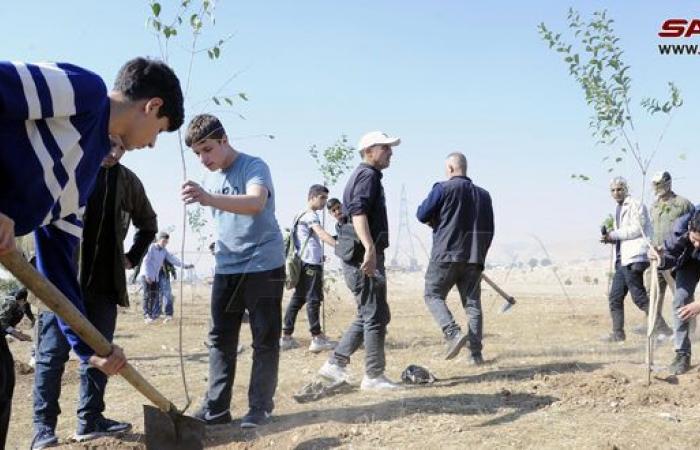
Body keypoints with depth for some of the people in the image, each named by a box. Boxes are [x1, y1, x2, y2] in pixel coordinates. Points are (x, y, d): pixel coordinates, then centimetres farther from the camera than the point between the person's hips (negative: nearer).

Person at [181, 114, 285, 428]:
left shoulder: (253, 167, -13)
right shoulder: (211, 179, 11)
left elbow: (256, 203, -34)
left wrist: (209, 198, -47)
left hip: (264, 266, -7)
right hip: (226, 269, 7)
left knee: (265, 340, 1)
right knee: (220, 339, 6)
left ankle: (260, 407, 9)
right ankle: (216, 407, 13)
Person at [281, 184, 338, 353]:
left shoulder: (302, 215, 22)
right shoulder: (310, 215, -10)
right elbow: (322, 234, -26)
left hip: (304, 263, 10)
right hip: (311, 263, -10)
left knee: (298, 298, 9)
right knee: (313, 299, -8)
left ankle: (286, 337, 11)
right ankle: (317, 339, -6)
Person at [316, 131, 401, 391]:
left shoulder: (362, 175, 22)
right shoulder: (368, 175, -9)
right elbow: (358, 211, -25)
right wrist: (371, 248, -35)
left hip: (359, 258, 10)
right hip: (366, 259, -10)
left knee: (367, 316, 16)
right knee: (376, 317, -3)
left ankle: (335, 364, 15)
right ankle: (374, 377, 5)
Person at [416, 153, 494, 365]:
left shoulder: (443, 188, -5)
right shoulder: (483, 194, 12)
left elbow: (422, 215, -5)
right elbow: (489, 229, 15)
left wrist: (436, 219, 17)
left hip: (446, 254, -5)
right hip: (474, 259, 5)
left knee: (433, 295, 7)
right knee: (472, 304, 8)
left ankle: (453, 333, -15)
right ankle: (476, 353, 5)